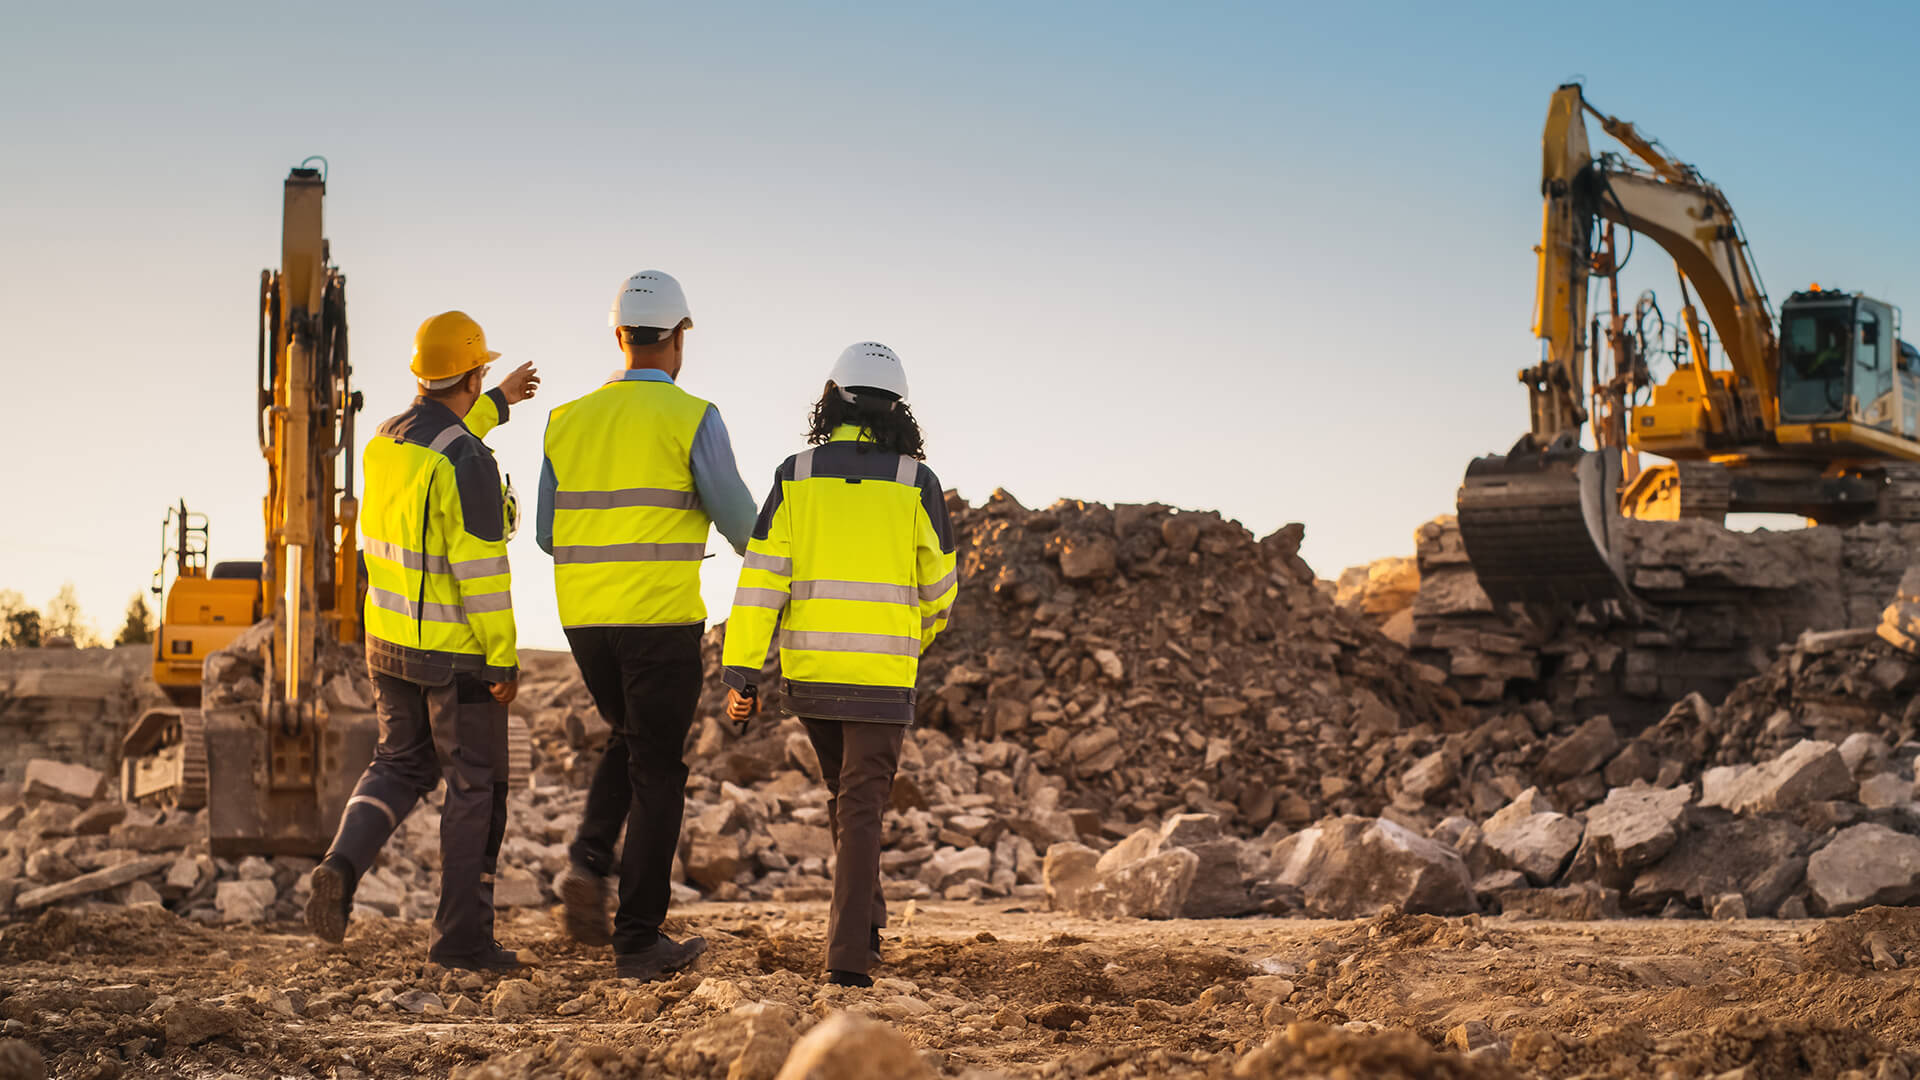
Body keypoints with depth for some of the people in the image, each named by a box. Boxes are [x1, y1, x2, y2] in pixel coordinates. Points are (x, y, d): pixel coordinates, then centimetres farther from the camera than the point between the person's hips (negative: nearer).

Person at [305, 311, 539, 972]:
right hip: (458, 652, -7)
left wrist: (497, 404, 41)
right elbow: (479, 569, -24)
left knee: (401, 764, 21)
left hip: (390, 642, 7)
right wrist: (504, 660, -18)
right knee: (475, 789, 5)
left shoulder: (386, 442, 3)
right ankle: (462, 936, 9)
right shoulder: (470, 464, -22)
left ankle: (344, 863, -4)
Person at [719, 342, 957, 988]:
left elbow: (761, 577, -5)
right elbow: (939, 586, 6)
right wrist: (919, 636, 28)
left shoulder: (795, 476, 0)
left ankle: (865, 920, 31)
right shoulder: (916, 483, -3)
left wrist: (742, 674, -4)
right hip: (882, 676, -2)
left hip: (807, 671, 2)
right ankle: (849, 953, -10)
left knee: (845, 790, 23)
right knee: (861, 808, -1)